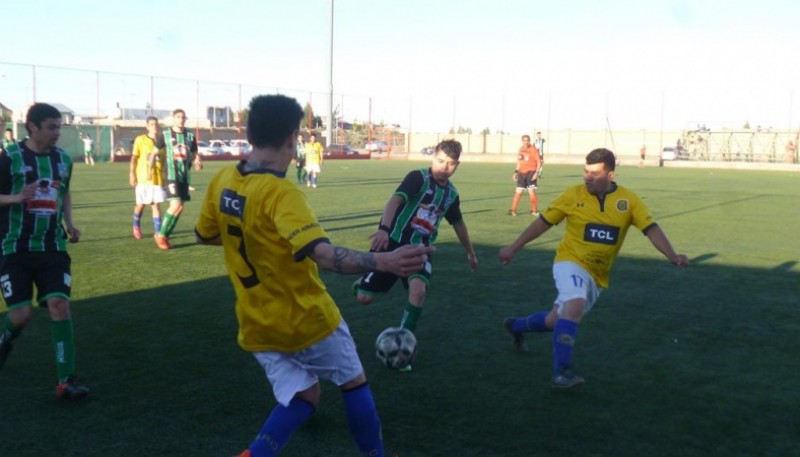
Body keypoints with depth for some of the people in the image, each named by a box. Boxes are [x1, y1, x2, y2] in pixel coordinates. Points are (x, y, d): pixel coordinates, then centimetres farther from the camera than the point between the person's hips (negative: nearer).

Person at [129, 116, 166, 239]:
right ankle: (136, 225, 34)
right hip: (143, 178, -2)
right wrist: (132, 175, -8)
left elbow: (164, 160, 13)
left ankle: (158, 232, -1)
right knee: (141, 204, 7)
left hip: (158, 178, 2)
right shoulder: (140, 140, -2)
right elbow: (134, 158, -2)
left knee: (156, 205, -1)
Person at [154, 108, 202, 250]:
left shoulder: (190, 136, 8)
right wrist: (150, 168, -4)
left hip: (184, 176, 5)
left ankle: (165, 235, 21)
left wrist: (198, 162, -6)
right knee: (175, 205, -17)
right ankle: (161, 235, -1)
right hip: (171, 175, -5)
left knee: (180, 207, 6)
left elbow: (194, 154, 15)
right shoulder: (165, 135, -1)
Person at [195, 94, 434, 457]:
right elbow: (323, 254, -40)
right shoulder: (281, 194, -25)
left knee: (302, 397, 20)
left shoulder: (223, 181, -3)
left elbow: (204, 235, 13)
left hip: (257, 327, 6)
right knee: (354, 382, 18)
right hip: (307, 320, -6)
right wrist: (383, 261, -53)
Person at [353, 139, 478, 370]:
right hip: (394, 241, -3)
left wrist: (470, 252, 33)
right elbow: (395, 200, -29)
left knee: (418, 290, -26)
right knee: (364, 298, -2)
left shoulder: (452, 193, 6)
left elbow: (458, 223, 24)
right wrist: (384, 228, -48)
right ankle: (364, 282, 38)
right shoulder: (418, 177, -13)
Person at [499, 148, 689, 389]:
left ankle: (517, 326, 43)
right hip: (571, 263, -3)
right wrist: (513, 248, 2)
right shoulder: (573, 194, -7)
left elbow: (651, 229, -9)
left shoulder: (628, 200, -4)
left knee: (555, 320, 13)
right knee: (575, 305, -32)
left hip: (597, 276, 3)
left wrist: (672, 256, -24)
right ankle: (561, 372, -27)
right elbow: (543, 222, 0)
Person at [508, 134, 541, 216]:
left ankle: (534, 211, 6)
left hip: (531, 172, -5)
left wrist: (537, 173, -17)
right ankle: (513, 210, 9)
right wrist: (516, 172, 15)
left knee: (531, 191, -7)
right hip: (522, 172, 5)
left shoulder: (534, 149, -8)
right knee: (518, 191, 4)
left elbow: (539, 162, -7)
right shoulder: (521, 149, 9)